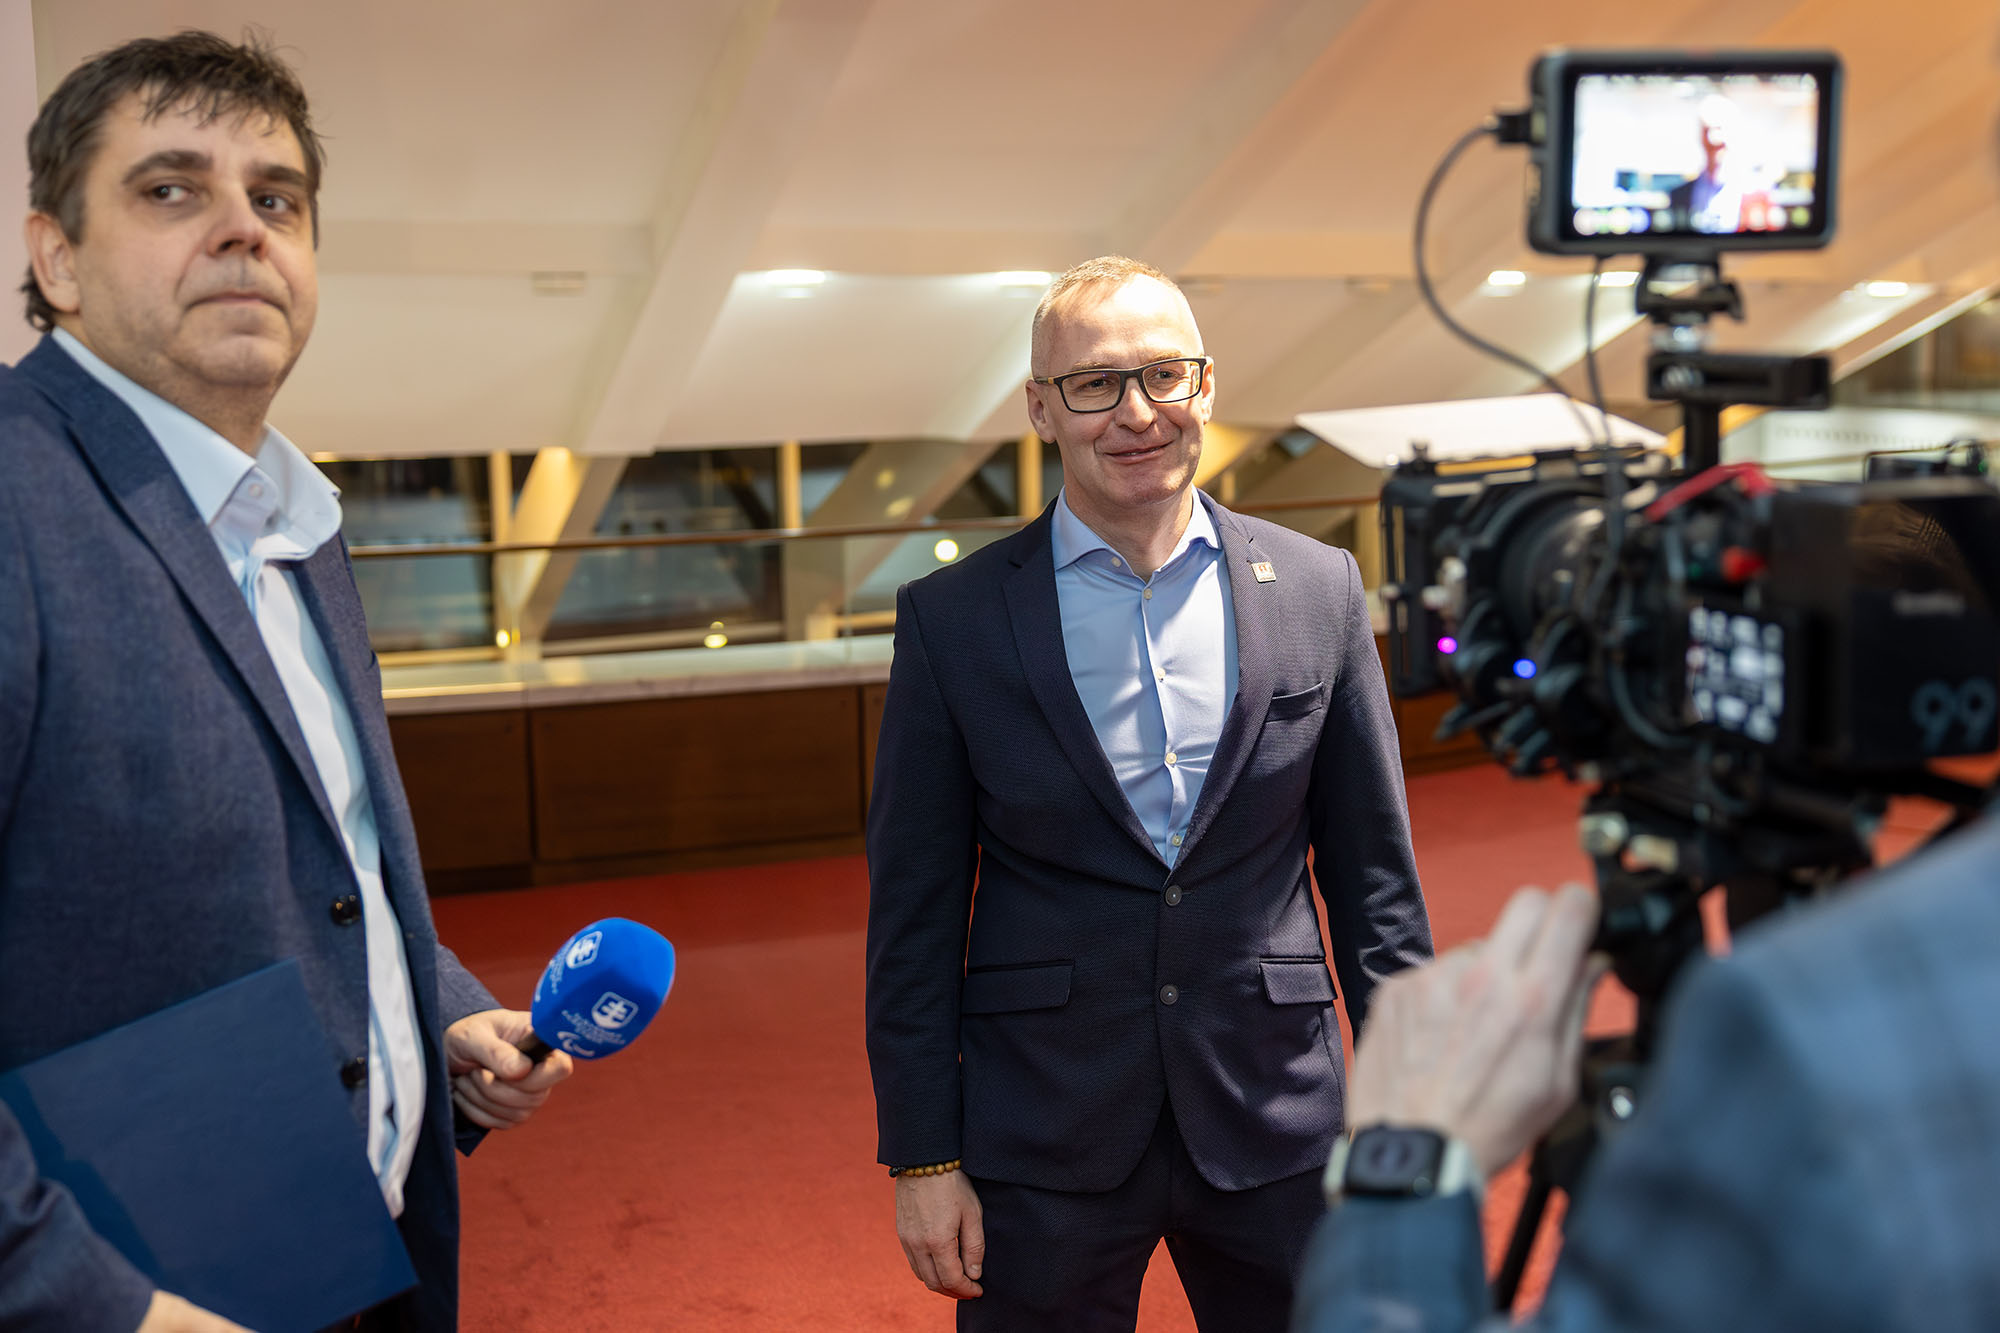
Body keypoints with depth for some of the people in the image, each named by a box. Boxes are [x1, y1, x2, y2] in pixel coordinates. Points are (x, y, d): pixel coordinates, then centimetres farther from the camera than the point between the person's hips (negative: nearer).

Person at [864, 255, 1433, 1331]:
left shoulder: (1318, 590, 1)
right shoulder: (951, 620, -4)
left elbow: (1373, 875, 5)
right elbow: (914, 914, -2)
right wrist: (922, 1158, -3)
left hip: (1276, 1134, 2)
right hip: (1042, 1153, -1)